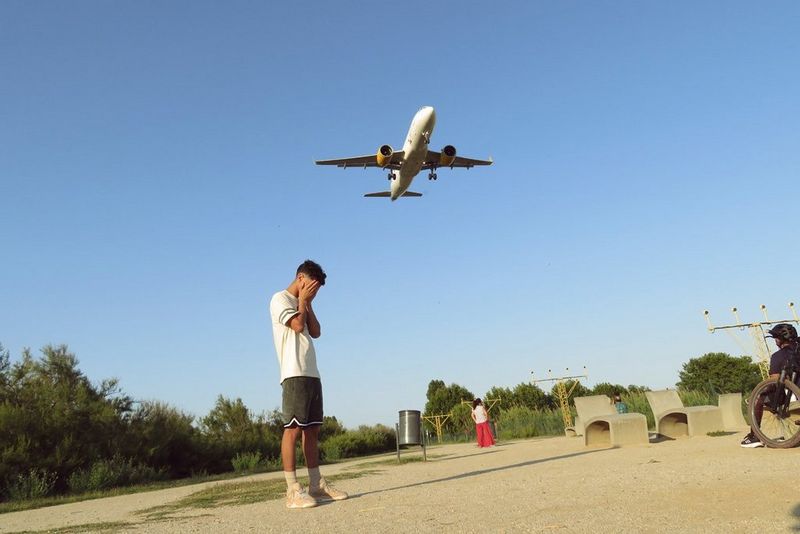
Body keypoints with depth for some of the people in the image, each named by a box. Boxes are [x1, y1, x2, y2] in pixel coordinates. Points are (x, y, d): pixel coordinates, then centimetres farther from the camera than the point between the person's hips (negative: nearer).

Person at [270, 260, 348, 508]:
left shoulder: (301, 305, 24)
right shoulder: (280, 299, 0)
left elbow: (315, 332, 14)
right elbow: (297, 325, -14)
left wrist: (307, 303, 11)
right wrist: (303, 300, 1)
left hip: (312, 374, 9)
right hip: (294, 374, -9)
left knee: (312, 429, 8)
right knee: (293, 429, -11)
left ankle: (316, 485, 12)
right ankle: (292, 490, -11)